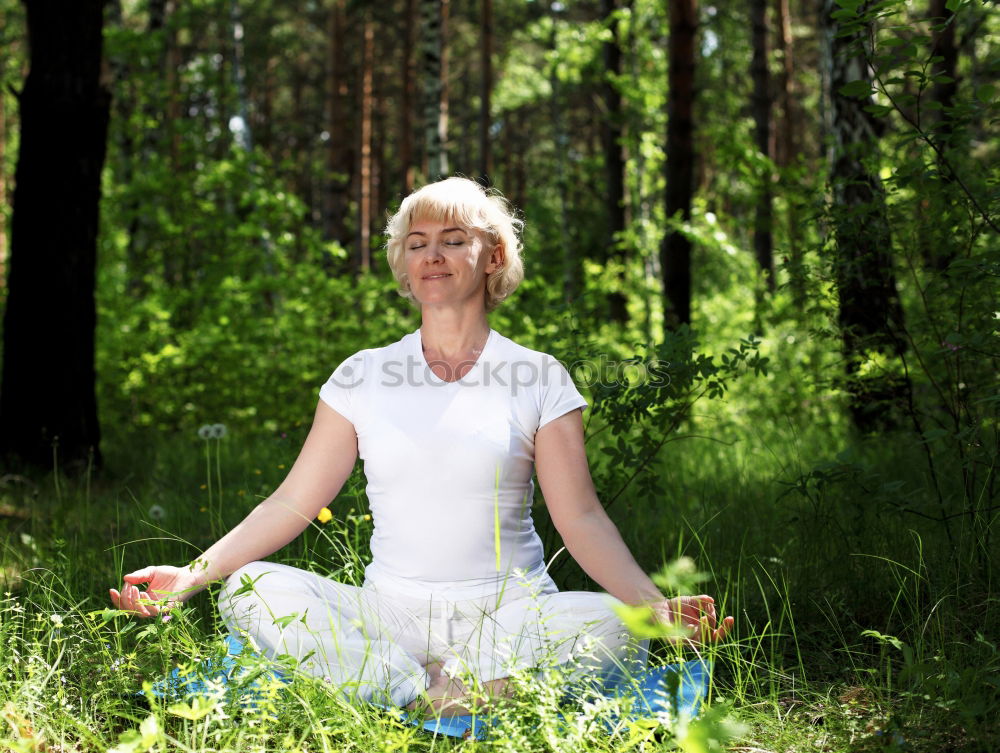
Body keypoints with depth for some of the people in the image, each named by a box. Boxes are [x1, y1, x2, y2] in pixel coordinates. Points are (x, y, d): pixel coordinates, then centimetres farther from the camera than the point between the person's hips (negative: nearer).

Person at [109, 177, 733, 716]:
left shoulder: (538, 380, 5)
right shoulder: (363, 377, 9)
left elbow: (581, 518, -3)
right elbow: (292, 504, 6)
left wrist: (656, 606, -20)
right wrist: (193, 575, -8)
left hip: (507, 615, -1)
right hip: (389, 615, 2)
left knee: (615, 623, -31)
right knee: (253, 590, -24)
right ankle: (437, 701, -28)